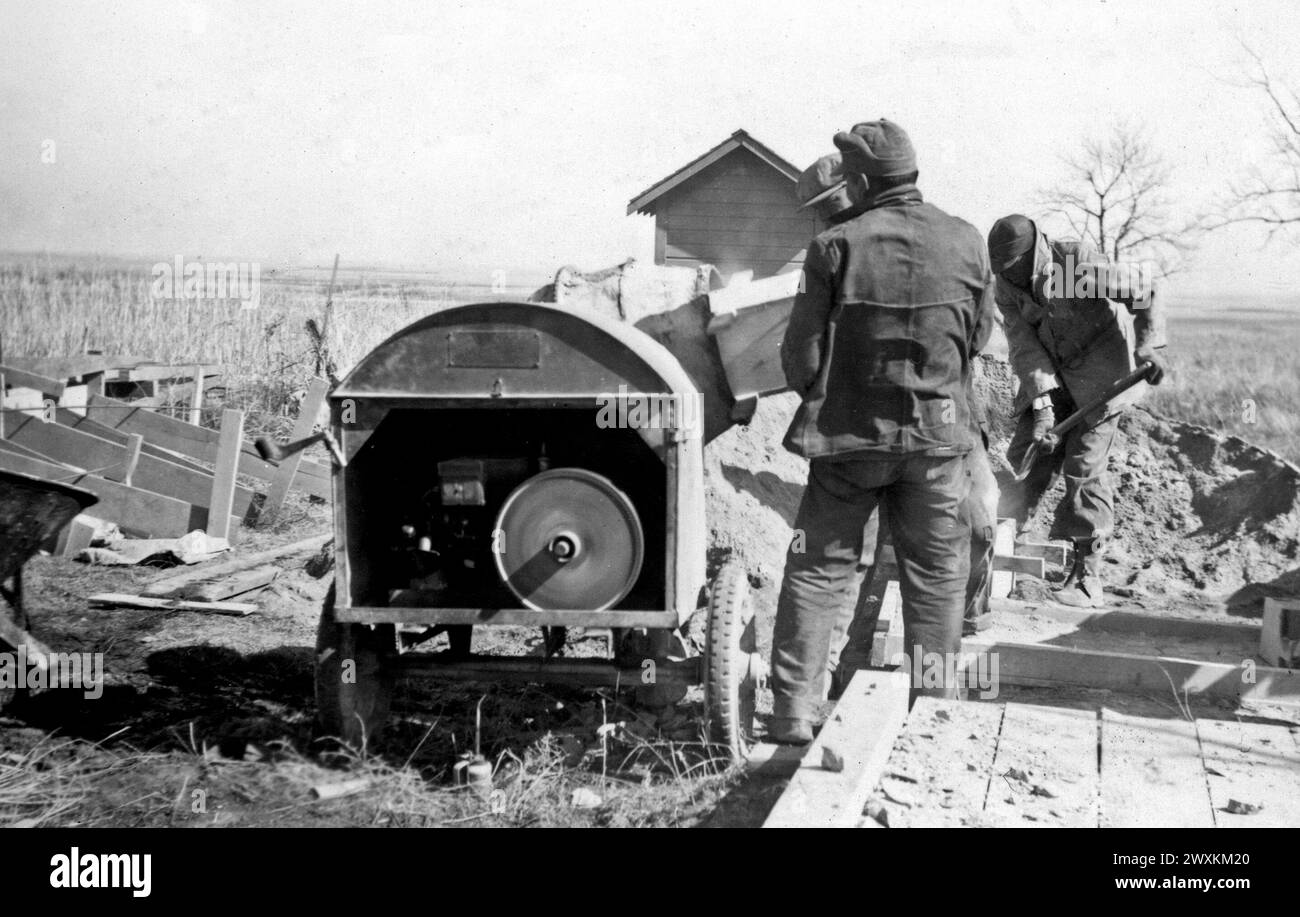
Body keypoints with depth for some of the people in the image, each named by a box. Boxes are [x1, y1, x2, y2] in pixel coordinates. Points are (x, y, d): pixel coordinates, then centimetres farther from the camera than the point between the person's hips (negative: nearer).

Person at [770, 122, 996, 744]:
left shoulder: (837, 246, -11)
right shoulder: (966, 244, -3)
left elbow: (801, 353, -8)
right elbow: (979, 337, 8)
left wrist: (817, 396, 12)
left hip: (849, 434, -2)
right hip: (937, 434, 2)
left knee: (817, 569, 8)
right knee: (935, 574, 13)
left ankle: (793, 711, 8)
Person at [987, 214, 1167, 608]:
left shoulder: (1080, 262, -23)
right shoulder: (1008, 286, -8)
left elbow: (1144, 289, -13)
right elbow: (1023, 345, -13)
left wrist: (1150, 346, -16)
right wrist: (1042, 399, -24)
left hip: (1099, 372, -5)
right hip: (1050, 376, 5)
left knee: (1084, 466, -9)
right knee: (1026, 454, -1)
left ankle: (1088, 576, -3)